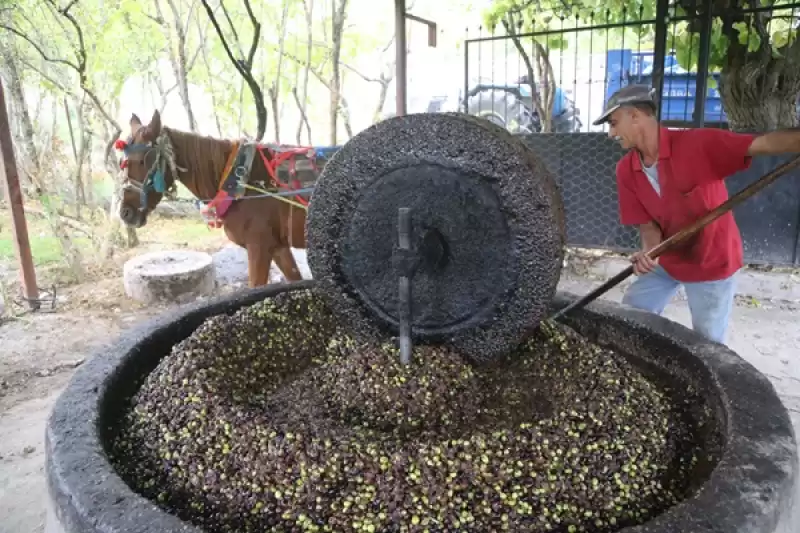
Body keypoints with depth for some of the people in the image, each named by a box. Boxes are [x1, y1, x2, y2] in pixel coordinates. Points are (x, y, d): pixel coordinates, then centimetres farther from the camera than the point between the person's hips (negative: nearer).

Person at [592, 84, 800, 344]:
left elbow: (764, 143, -30)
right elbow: (647, 222, -7)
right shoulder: (626, 170, -9)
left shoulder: (696, 144, -24)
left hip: (711, 262, -4)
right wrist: (648, 252, -27)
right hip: (666, 260, 5)